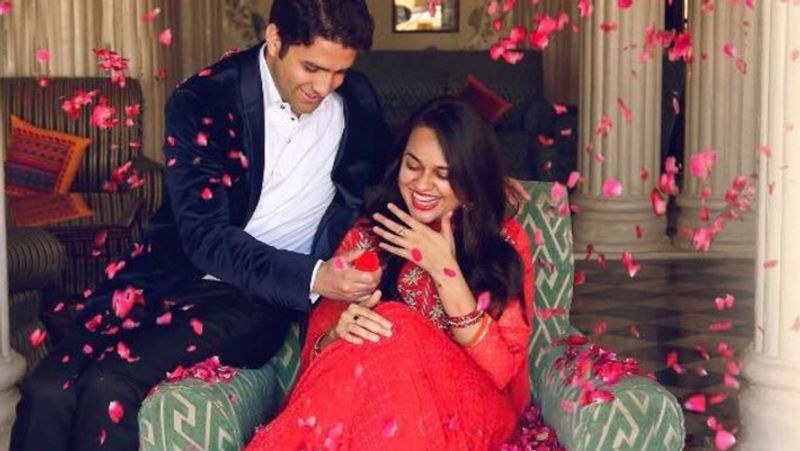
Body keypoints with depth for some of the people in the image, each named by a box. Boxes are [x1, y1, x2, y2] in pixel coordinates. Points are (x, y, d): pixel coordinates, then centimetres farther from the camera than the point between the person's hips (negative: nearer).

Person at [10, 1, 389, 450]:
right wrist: (309, 278, -28)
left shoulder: (359, 105, -1)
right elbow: (205, 236, -14)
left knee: (108, 385, -24)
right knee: (48, 389, -20)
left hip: (261, 297, -1)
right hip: (175, 272, 1)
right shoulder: (204, 100, -8)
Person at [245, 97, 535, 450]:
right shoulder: (366, 237, 7)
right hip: (378, 397, 1)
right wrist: (339, 332, -21)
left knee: (393, 326, -30)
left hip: (471, 406, -1)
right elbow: (318, 350, 4)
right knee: (375, 331, -32)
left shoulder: (505, 241, 2)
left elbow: (502, 370, -7)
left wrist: (445, 271, -14)